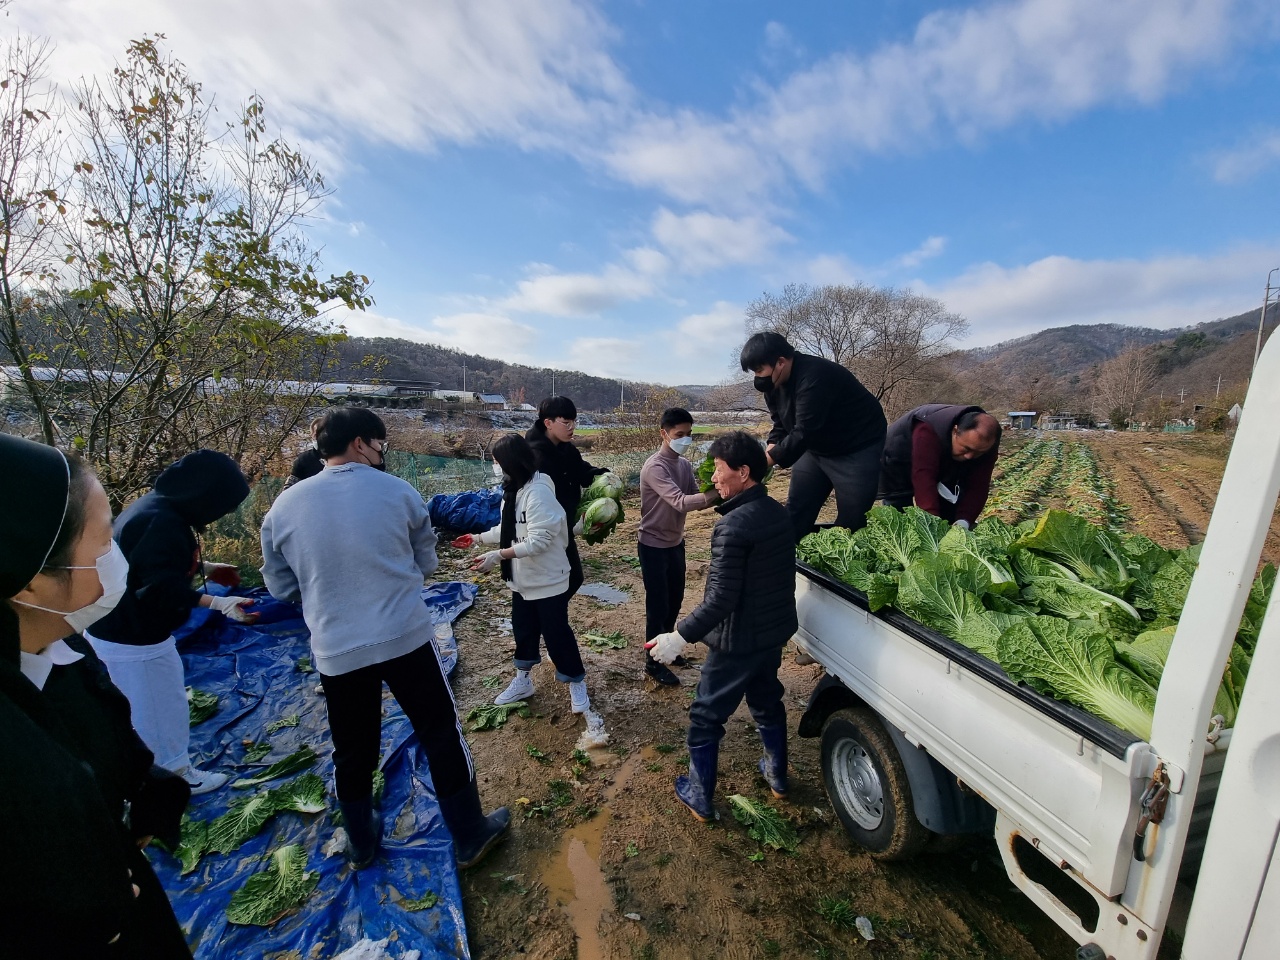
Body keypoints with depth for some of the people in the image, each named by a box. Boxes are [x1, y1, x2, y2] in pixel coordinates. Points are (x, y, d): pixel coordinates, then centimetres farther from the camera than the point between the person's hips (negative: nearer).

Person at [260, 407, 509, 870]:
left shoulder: (283, 507, -1)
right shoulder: (397, 491, -8)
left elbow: (280, 585, 9)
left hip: (335, 650, 3)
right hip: (406, 638, -2)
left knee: (352, 751, 23)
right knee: (441, 735, 13)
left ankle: (361, 843, 45)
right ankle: (470, 836, 29)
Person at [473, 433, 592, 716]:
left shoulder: (539, 491, -24)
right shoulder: (514, 489, 4)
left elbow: (539, 540, -28)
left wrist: (499, 555, -29)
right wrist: (479, 538, 17)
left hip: (547, 580, -9)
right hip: (522, 579, 9)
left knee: (556, 633, 5)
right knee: (523, 630, 21)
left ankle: (577, 684, 26)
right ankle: (522, 680, 41)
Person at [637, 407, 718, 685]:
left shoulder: (684, 464, 3)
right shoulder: (654, 467, -24)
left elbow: (696, 497, -2)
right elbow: (681, 502, -35)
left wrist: (718, 496, -20)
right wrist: (718, 494, -43)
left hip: (676, 543, 8)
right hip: (654, 546, -8)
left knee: (675, 600, 20)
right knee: (658, 605, 3)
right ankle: (653, 661, 21)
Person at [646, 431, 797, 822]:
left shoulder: (732, 526, -28)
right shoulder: (778, 512, -1)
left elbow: (721, 599, -29)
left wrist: (680, 637, -25)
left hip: (738, 642, -8)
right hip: (774, 632, 8)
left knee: (705, 718, 12)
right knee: (767, 702, 29)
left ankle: (701, 798, 29)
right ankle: (777, 776, 49)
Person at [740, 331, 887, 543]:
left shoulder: (814, 377, -31)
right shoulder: (774, 384, -5)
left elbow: (802, 433, -34)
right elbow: (781, 428, 2)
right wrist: (765, 460, -14)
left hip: (857, 449, -8)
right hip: (816, 447, 8)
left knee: (850, 521, -4)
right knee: (795, 513, 7)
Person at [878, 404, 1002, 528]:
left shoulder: (986, 444, -23)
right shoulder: (928, 432, -42)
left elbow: (977, 485, -23)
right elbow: (923, 480, -48)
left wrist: (963, 522, -37)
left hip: (945, 471, 5)